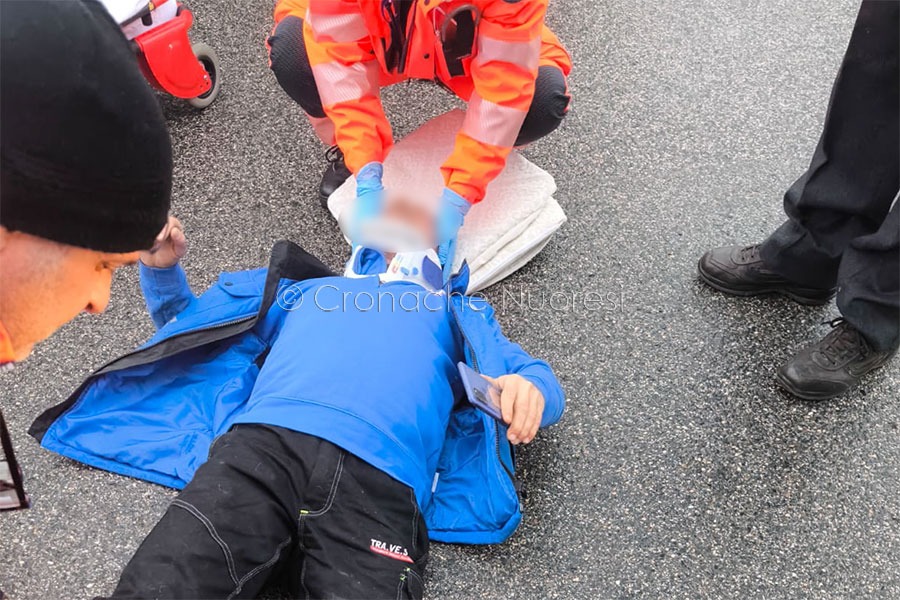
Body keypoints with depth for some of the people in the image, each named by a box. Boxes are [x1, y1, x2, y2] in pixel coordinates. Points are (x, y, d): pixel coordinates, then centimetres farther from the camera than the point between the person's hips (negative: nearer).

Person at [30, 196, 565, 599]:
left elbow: (535, 379, 22)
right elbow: (182, 324, 45)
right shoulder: (302, 291, 38)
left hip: (379, 485, -1)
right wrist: (162, 266, 23)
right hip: (262, 445, 1)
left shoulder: (457, 311, 35)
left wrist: (527, 388, -4)